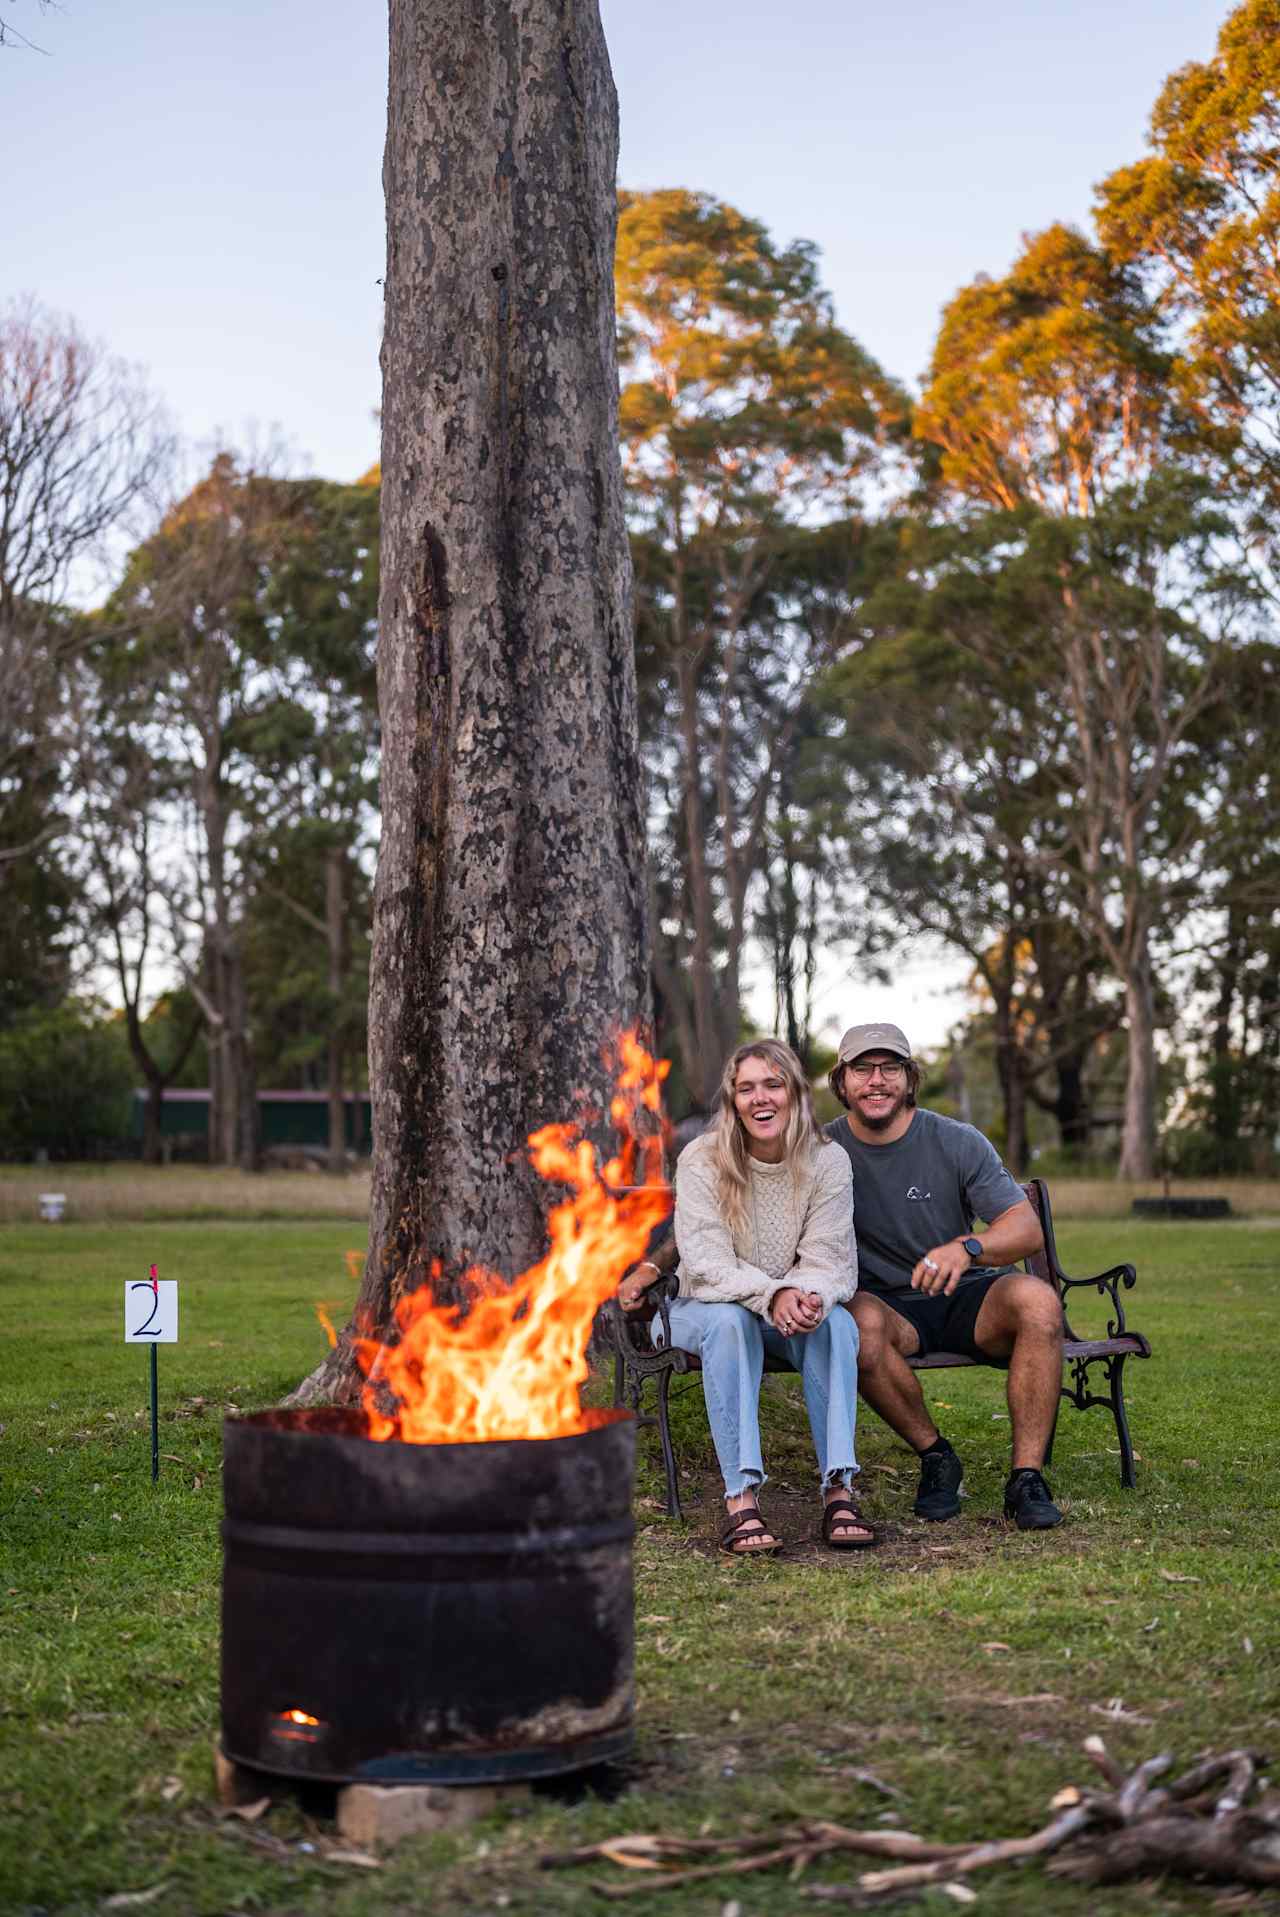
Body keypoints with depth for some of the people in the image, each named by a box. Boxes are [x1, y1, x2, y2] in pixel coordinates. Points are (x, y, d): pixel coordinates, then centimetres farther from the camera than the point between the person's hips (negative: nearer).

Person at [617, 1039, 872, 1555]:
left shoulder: (827, 1163, -6)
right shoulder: (702, 1160, -12)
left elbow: (831, 1263, -11)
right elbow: (706, 1264, -20)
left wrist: (810, 1297, -36)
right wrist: (771, 1294, -39)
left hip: (796, 1313, 2)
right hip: (706, 1306, -2)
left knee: (837, 1323, -31)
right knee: (729, 1321, -36)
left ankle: (838, 1490, -33)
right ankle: (741, 1498, -42)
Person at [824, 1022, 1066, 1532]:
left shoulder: (958, 1142, -4)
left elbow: (1028, 1229, -10)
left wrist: (967, 1248, -32)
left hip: (966, 1299, 0)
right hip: (887, 1305, 0)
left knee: (1037, 1299, -31)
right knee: (860, 1322, -36)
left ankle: (1027, 1476, -23)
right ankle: (935, 1458, -13)